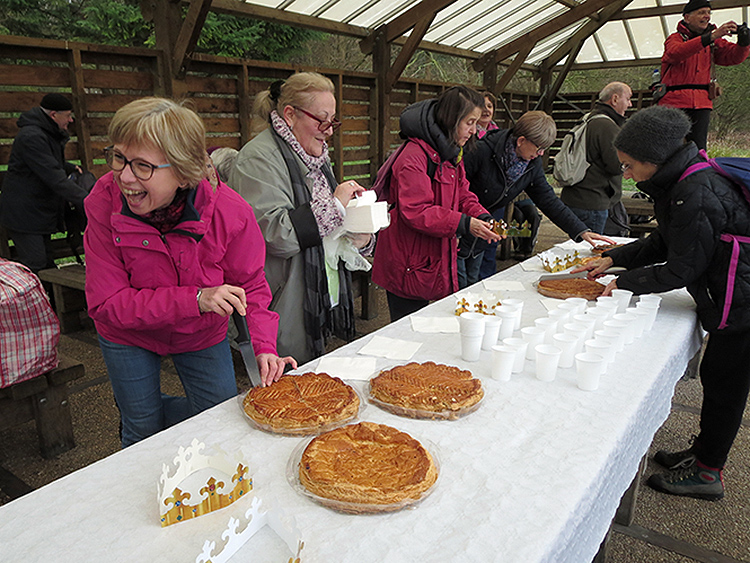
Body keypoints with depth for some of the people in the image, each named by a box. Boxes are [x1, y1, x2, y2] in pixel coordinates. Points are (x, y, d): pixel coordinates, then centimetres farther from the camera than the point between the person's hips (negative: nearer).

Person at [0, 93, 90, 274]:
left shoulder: (48, 134, 11)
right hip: (23, 215, -10)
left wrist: (71, 167, 7)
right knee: (35, 267, -9)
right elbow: (55, 179, -29)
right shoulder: (31, 137, -22)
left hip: (40, 212, 10)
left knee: (48, 265, 15)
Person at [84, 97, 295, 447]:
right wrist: (195, 299, -39)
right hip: (128, 337, 0)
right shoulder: (105, 201, -28)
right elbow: (106, 303, -27)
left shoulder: (230, 212, -29)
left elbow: (251, 286, -13)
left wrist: (264, 346, -29)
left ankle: (155, 408, 39)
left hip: (202, 336, 1)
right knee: (143, 430, 15)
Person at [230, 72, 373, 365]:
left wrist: (360, 238, 2)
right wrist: (335, 204, -21)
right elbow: (273, 234, -28)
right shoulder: (260, 159, -16)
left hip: (322, 296, 9)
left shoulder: (314, 156, 14)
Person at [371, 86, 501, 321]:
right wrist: (465, 224, -27)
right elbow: (416, 212, -25)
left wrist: (482, 217, -4)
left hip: (437, 259, 9)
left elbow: (461, 194, 16)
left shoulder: (451, 153, 13)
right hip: (409, 266, -9)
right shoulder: (414, 157, -20)